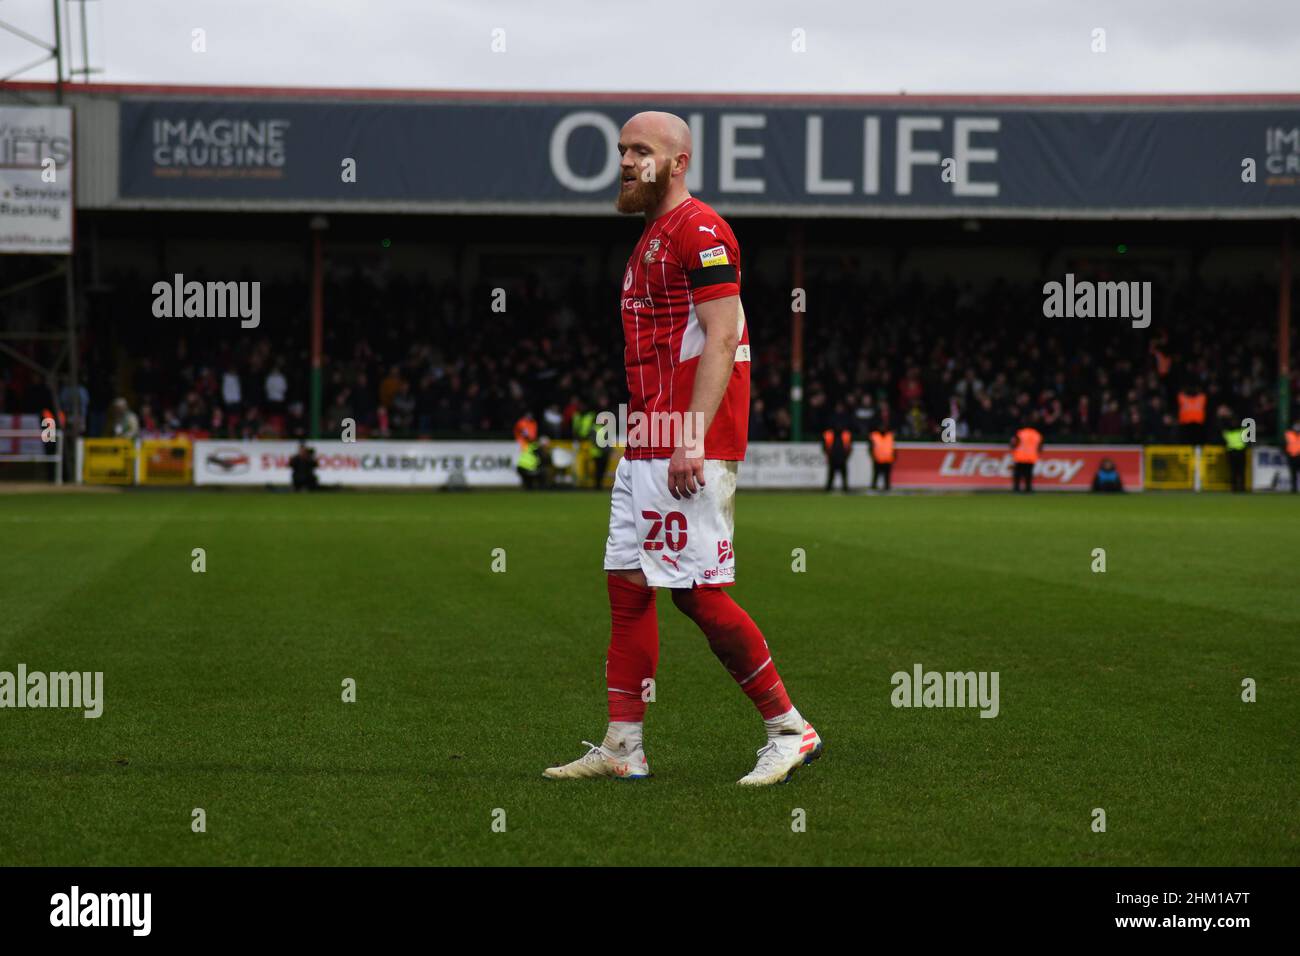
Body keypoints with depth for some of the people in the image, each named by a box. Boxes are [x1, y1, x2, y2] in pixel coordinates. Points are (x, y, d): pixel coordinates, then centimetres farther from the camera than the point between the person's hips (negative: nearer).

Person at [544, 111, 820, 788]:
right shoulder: (652, 238, 21)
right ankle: (622, 749, 11)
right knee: (627, 585, 8)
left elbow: (720, 341, -18)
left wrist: (692, 439, -24)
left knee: (699, 592, -10)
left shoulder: (699, 232, -10)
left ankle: (790, 730, 0)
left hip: (691, 448, -10)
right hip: (647, 445, 10)